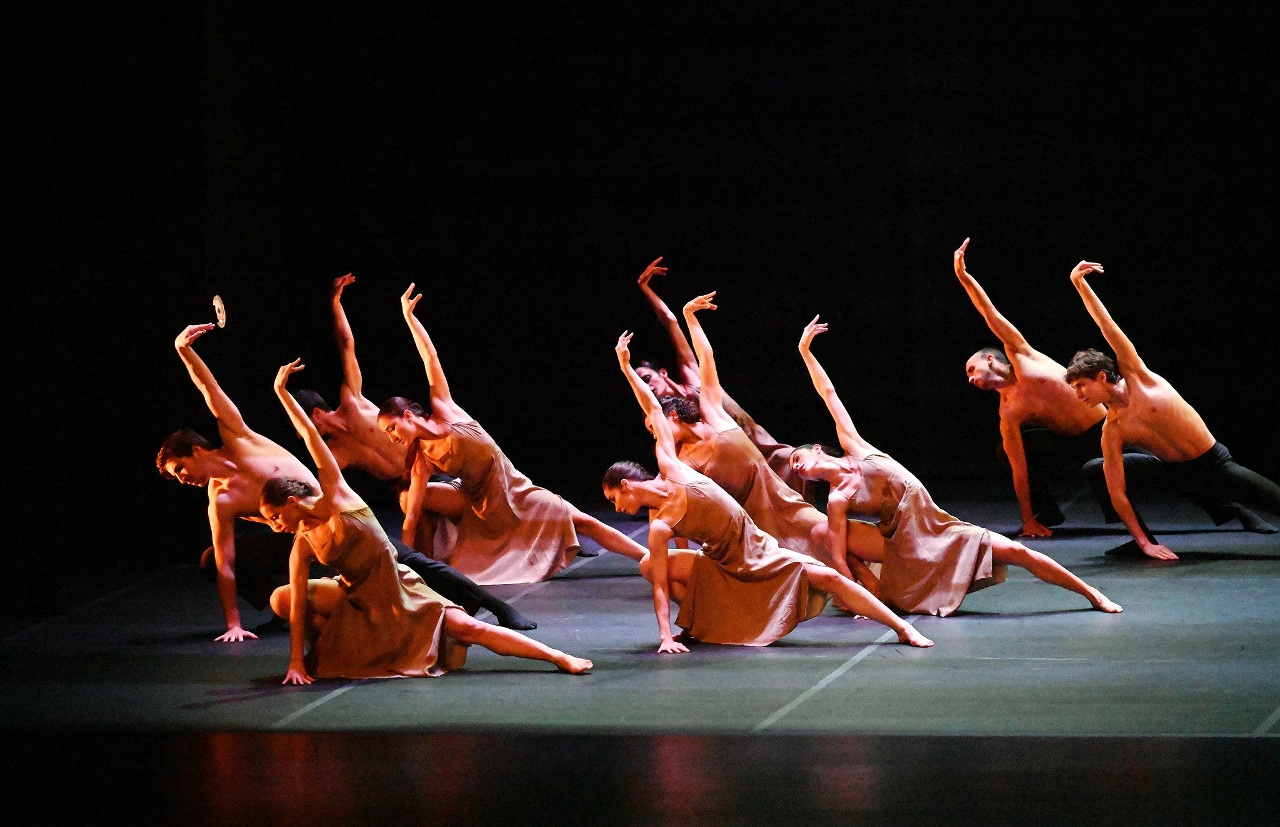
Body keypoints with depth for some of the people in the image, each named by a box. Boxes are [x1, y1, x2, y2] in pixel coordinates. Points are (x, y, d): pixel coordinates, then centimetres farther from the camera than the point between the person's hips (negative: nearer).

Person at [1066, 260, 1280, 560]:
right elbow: (1117, 492, -12)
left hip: (1214, 465, -4)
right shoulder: (1112, 431, -10)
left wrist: (1080, 285, -25)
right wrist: (1144, 542, -19)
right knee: (1093, 470, -2)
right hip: (1174, 473, 4)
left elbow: (1107, 326, -18)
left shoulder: (1136, 377, -13)